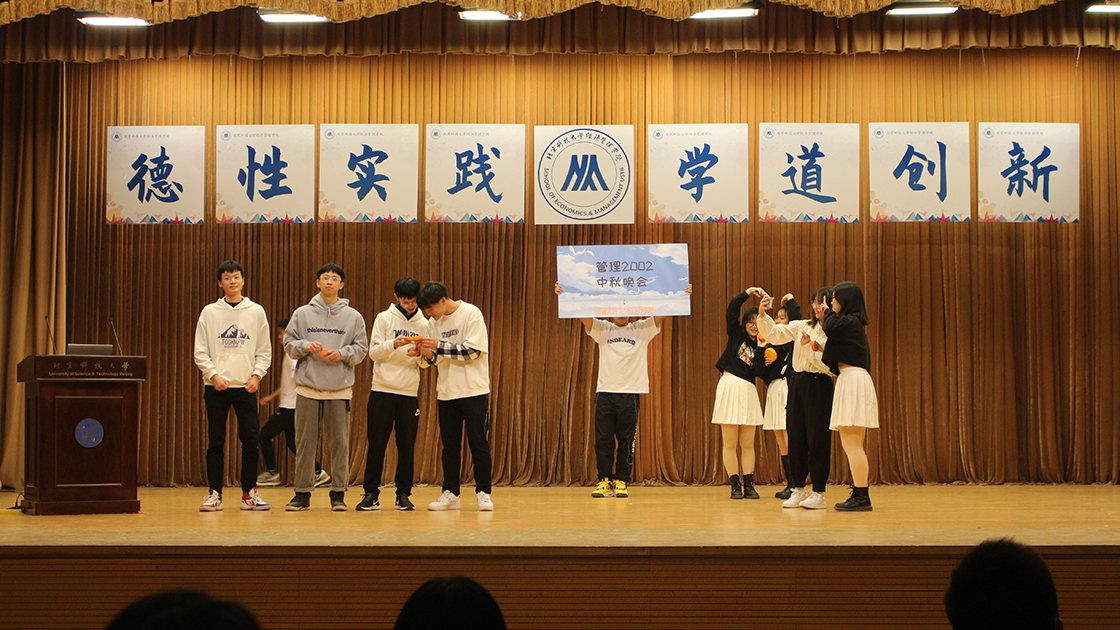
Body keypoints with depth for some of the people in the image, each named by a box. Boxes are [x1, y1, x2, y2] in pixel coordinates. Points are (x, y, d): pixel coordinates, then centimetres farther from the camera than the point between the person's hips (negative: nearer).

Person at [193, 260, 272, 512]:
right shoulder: (210, 312, 6)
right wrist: (213, 374, -10)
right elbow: (200, 352, 4)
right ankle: (215, 493, 4)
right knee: (216, 442, -1)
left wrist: (257, 374, -6)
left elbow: (264, 351, 9)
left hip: (246, 387, 1)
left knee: (250, 440, -3)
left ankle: (249, 493, 6)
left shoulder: (256, 312, 8)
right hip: (216, 387, 0)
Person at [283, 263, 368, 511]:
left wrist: (342, 354, -12)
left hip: (339, 390, 0)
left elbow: (361, 349, 5)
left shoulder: (353, 317, 8)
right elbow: (289, 344, 8)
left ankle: (338, 493, 8)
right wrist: (306, 346, -11)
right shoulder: (302, 314, 9)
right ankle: (303, 493, 8)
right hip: (308, 387, 0)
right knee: (305, 442, 1)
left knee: (340, 442, 0)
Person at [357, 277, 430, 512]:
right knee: (377, 443, -2)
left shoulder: (423, 324, 11)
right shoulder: (384, 318, 4)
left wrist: (422, 354, -12)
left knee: (407, 446, 1)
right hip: (382, 390, -2)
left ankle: (403, 495, 7)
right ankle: (371, 493, 3)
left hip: (410, 393, 2)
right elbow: (373, 352, -4)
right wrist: (394, 345, -21)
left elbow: (425, 364, 10)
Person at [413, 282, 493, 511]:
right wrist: (427, 353, -9)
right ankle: (450, 494, 10)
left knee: (478, 443, -2)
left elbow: (473, 350, -16)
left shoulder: (471, 314, -9)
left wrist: (439, 346, -19)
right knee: (449, 444, 5)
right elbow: (437, 359, 13)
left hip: (474, 389, -5)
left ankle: (483, 493, 4)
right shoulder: (434, 323, 8)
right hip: (447, 391, 5)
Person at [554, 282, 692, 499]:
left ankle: (621, 482, 9)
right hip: (605, 390, 1)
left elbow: (661, 315, -1)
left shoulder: (642, 329, 9)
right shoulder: (601, 329, 10)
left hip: (631, 392, -1)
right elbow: (582, 315, -2)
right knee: (603, 439, -1)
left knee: (626, 440, 2)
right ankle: (604, 481, 8)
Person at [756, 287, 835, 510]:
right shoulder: (803, 326, 10)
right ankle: (798, 490, 16)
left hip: (819, 386, -5)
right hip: (797, 383, 6)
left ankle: (819, 493, 4)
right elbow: (774, 333, 7)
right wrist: (763, 315, -8)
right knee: (795, 436, 7)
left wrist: (809, 347, -16)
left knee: (817, 438, -3)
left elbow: (829, 366, -13)